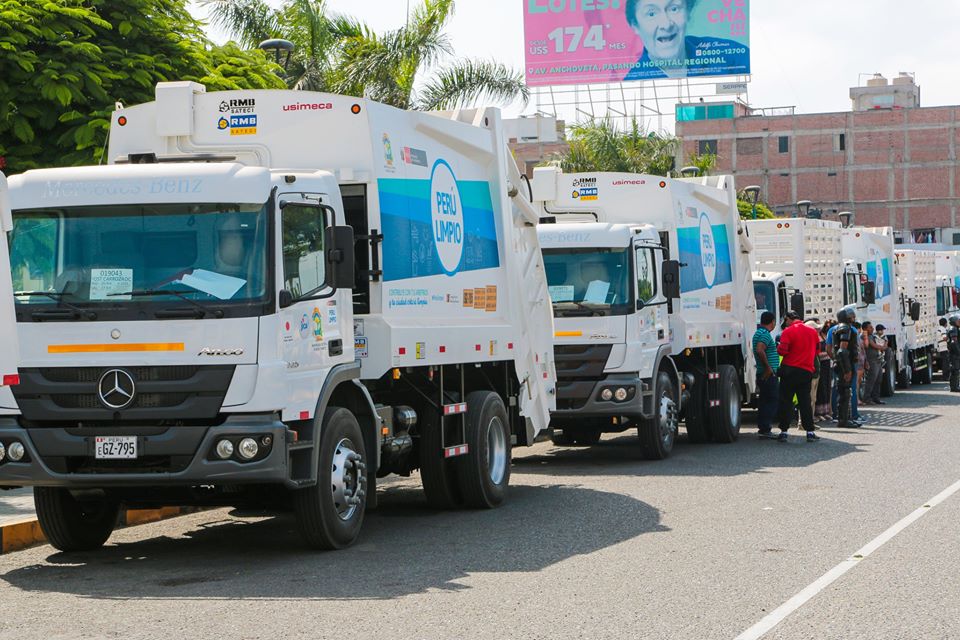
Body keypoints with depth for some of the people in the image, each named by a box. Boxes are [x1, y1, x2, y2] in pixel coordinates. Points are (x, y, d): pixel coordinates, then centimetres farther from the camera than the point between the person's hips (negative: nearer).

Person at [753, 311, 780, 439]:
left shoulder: (759, 333, 17)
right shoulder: (765, 334, -15)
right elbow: (759, 350, -28)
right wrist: (768, 367, -23)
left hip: (763, 374, 10)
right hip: (769, 375, -10)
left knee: (764, 401, 14)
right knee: (772, 401, -7)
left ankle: (762, 428, 18)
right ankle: (765, 429, -10)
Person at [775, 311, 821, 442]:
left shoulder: (788, 331, -9)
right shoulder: (813, 331, 7)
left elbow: (782, 350, -16)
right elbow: (816, 351, 16)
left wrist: (778, 347, 5)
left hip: (790, 369, -4)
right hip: (807, 371, 4)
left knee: (785, 401, 3)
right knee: (805, 402, 7)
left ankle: (784, 431, 1)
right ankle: (810, 432, 3)